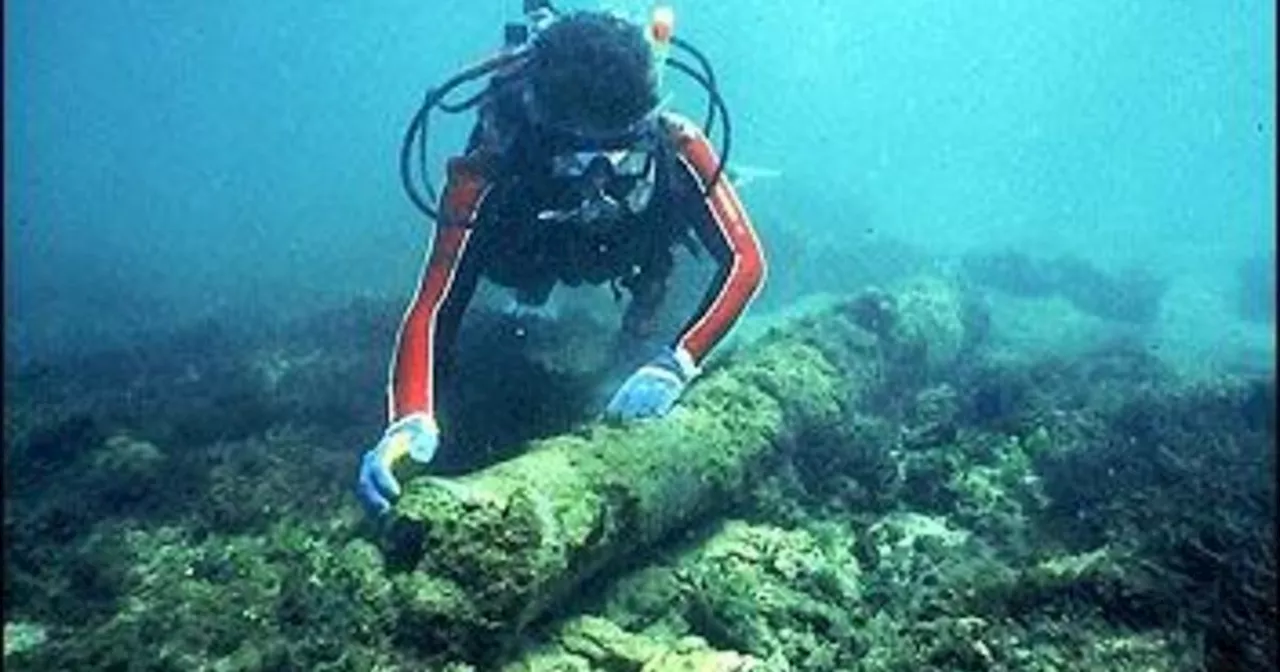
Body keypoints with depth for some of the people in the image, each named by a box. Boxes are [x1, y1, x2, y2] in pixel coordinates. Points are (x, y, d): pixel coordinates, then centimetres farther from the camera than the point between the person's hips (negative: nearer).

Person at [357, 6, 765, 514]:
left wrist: (676, 367, -53)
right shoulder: (489, 175, -47)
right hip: (532, 251, 0)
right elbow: (433, 308, -50)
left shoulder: (676, 148, -44)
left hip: (640, 242, 0)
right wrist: (411, 419, -68)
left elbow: (745, 261, -41)